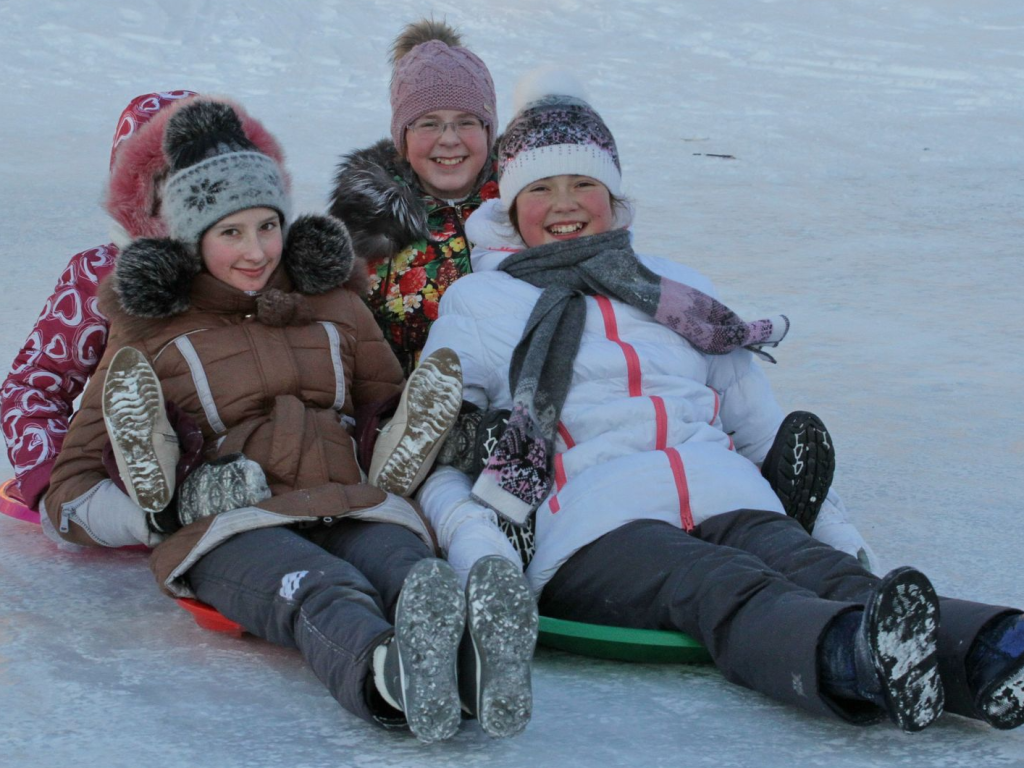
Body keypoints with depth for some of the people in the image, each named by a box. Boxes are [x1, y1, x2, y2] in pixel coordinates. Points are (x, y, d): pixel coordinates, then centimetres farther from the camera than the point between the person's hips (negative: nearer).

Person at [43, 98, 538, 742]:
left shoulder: (335, 305, 27)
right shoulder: (150, 333, 19)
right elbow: (71, 494, 16)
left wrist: (429, 421, 6)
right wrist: (161, 512, -6)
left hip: (354, 512, 3)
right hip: (232, 532, -2)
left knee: (405, 566, -37)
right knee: (322, 593, -40)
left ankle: (475, 664, -71)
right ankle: (389, 675, -74)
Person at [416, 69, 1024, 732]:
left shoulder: (679, 290, 33)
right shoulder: (478, 303, 22)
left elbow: (762, 427, 31)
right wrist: (470, 535, -8)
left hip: (726, 498, 4)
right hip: (596, 525, -3)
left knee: (820, 571, -31)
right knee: (730, 592, -37)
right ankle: (856, 659, -67)